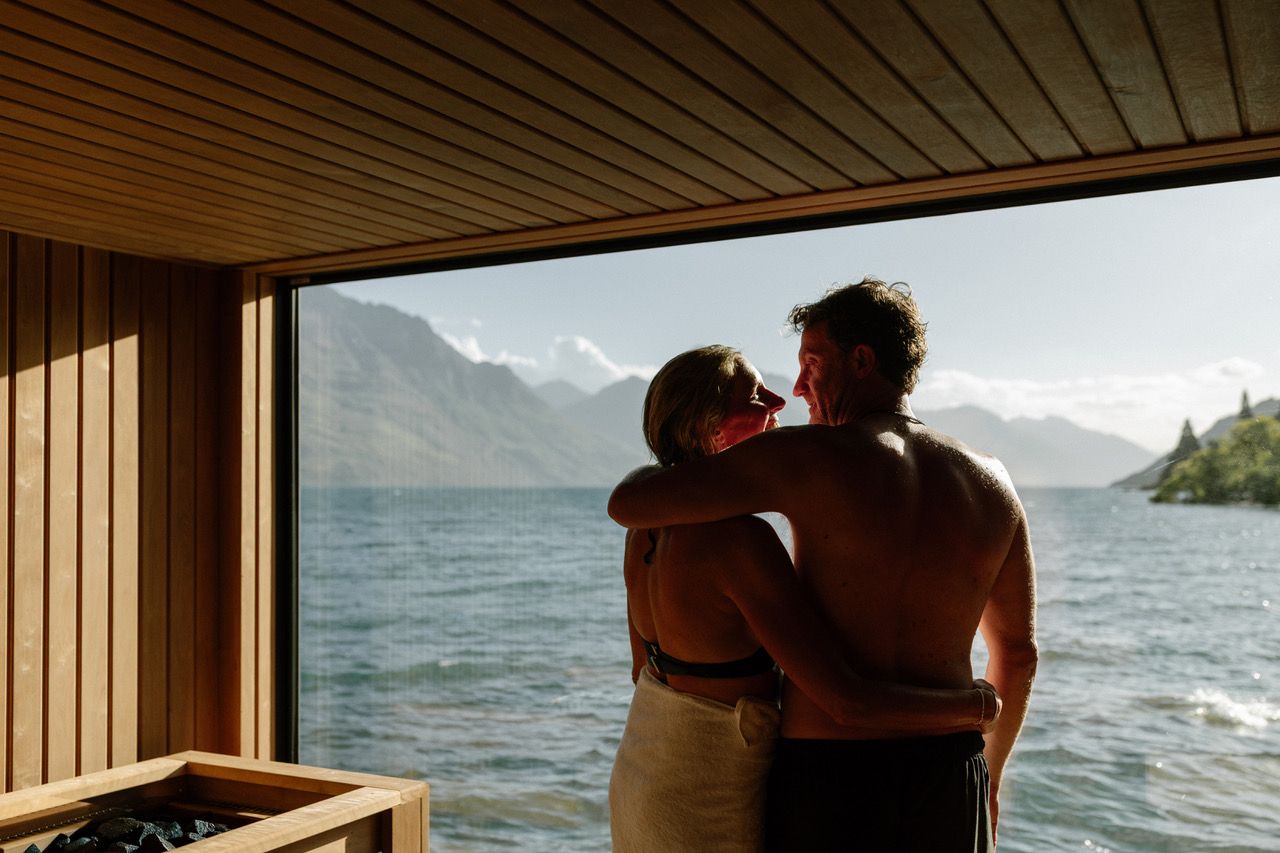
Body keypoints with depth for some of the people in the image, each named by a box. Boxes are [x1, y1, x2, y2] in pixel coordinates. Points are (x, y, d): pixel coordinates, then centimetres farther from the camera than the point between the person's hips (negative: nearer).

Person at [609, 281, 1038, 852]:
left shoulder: (809, 456, -12)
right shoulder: (991, 483, 4)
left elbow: (628, 505, -12)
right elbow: (1018, 652, 11)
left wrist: (658, 465, 12)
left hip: (826, 781, -4)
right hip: (949, 781, 4)